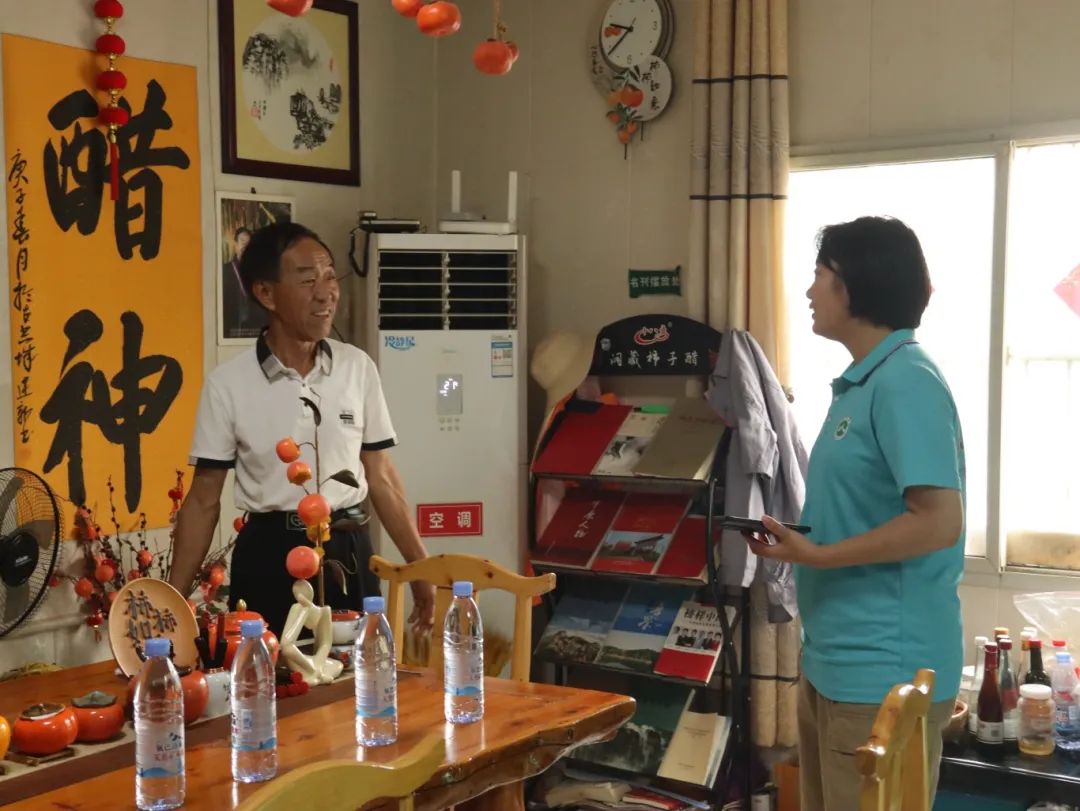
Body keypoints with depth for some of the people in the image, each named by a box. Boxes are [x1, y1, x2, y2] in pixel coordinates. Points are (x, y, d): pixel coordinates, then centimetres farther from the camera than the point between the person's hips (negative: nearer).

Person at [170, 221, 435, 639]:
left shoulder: (358, 368, 1)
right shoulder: (227, 383, -6)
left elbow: (382, 479, 7)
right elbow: (204, 500, -1)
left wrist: (421, 569, 6)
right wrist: (172, 602, -4)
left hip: (348, 556, 2)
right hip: (268, 559, -2)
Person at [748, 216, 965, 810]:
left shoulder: (906, 383, -16)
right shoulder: (860, 383, 12)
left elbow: (937, 523, -22)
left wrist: (818, 555, -17)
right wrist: (796, 537, 5)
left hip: (882, 671, -9)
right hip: (833, 660, 9)